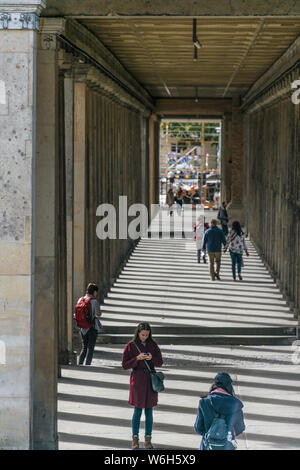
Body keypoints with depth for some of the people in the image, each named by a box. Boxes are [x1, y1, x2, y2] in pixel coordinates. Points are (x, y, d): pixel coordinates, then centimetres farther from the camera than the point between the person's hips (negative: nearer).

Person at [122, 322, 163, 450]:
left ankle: (148, 439, 13)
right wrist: (137, 358, -19)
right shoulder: (130, 346, -3)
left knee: (149, 410, 6)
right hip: (137, 378, -3)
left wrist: (152, 358, -15)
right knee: (138, 410, -2)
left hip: (151, 379, 3)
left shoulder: (152, 345, 5)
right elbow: (125, 365, -5)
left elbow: (159, 363, 6)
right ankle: (135, 439, 10)